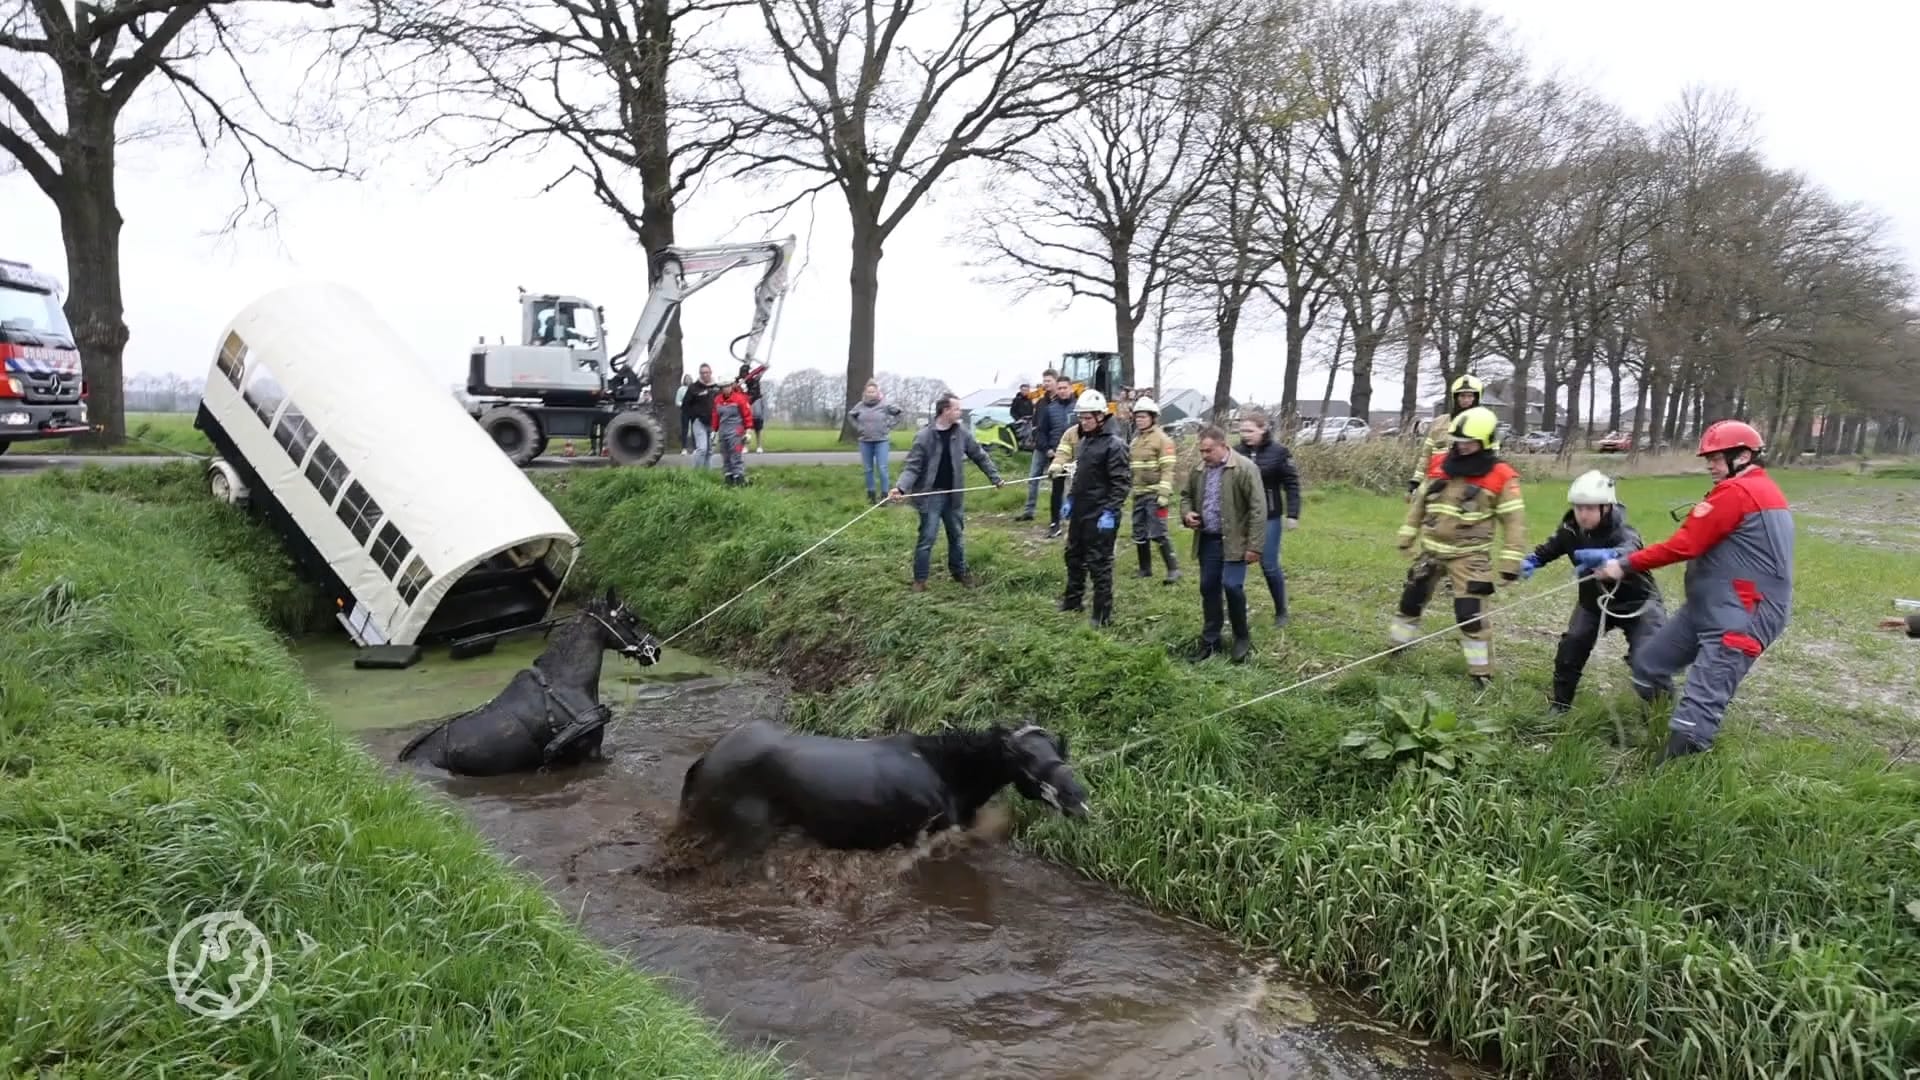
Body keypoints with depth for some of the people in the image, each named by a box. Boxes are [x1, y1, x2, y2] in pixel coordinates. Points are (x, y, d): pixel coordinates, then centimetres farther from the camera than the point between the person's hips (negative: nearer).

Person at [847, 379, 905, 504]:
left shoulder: (885, 404, -7)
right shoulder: (860, 405, 3)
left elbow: (898, 412, 2)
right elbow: (850, 415, 21)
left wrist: (889, 426, -1)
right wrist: (858, 428, 11)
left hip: (882, 441, -3)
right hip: (865, 442, 3)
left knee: (882, 468, -7)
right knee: (868, 469, 8)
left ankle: (884, 495, -1)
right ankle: (871, 495, 17)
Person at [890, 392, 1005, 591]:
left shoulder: (962, 432, -1)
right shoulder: (924, 436, -14)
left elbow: (980, 456, 11)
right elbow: (912, 466, -15)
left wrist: (995, 477, 12)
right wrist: (901, 487, -30)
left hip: (953, 494, 5)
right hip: (931, 495, -5)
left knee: (957, 535, 16)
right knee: (927, 538, -2)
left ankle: (960, 571, 34)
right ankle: (920, 579, 10)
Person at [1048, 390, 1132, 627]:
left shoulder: (1114, 444, -16)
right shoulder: (1083, 439, 11)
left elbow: (1122, 482, -19)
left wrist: (1110, 512, -22)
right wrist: (1070, 499, 16)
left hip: (1100, 514, -9)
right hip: (1080, 510, 9)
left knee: (1099, 563, -2)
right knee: (1074, 555, 20)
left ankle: (1102, 614, 8)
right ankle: (1072, 600, 37)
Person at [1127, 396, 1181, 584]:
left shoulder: (1162, 439, -8)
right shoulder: (1135, 439, 16)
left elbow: (1168, 469, -14)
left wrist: (1164, 494, -21)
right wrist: (1131, 490, 20)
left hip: (1154, 494, -8)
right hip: (1139, 494, 8)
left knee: (1157, 533, -12)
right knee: (1139, 534, 10)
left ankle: (1173, 569, -3)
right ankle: (1145, 569, 21)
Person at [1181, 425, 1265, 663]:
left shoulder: (1245, 468, -13)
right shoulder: (1198, 470, 6)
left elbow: (1257, 508, -14)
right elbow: (1187, 496, 22)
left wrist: (1254, 545, -17)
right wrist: (1187, 514, -1)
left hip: (1234, 541, -6)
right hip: (1207, 540, 6)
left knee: (1232, 586, -12)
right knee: (1208, 588, 9)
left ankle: (1242, 637, 10)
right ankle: (1210, 640, 22)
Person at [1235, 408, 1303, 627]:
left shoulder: (1278, 451, -8)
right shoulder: (1238, 451, -1)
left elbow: (1292, 484, -4)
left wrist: (1292, 514, -8)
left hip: (1269, 518, -3)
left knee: (1269, 565, 1)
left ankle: (1281, 612, 18)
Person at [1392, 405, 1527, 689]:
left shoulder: (1501, 477, -11)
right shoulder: (1439, 464, 2)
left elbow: (1514, 521, -8)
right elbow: (1420, 501, 14)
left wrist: (1511, 562, -11)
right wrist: (1407, 535, 16)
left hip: (1469, 556, -5)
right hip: (1431, 550, 5)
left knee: (1471, 614, -8)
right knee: (1411, 599, 15)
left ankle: (1481, 673, 5)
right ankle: (1398, 646, 36)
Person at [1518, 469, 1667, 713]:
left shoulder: (1622, 532, -34)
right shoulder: (1571, 528, -15)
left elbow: (1629, 552, -59)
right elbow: (1552, 546, 6)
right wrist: (1532, 560, -15)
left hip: (1636, 601, -5)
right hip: (1594, 598, 6)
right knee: (1571, 645, 1)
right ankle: (1559, 703, 17)